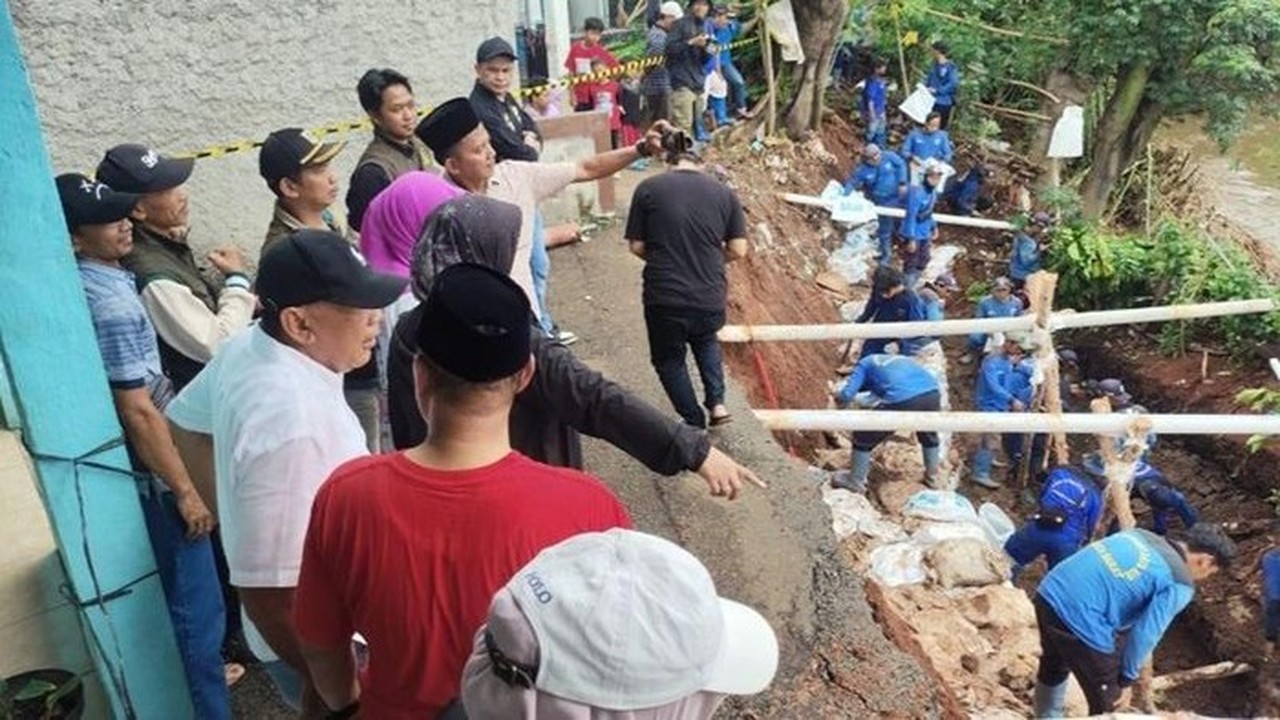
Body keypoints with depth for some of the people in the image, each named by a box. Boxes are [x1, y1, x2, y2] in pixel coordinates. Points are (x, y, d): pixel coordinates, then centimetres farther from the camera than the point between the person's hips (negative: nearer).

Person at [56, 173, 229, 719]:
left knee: (177, 592, 26)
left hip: (130, 468, 10)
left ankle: (199, 671, 44)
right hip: (151, 475, -10)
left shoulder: (88, 285, 5)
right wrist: (186, 490, -18)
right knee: (195, 604, 2)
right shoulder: (113, 305, -24)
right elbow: (138, 412, -24)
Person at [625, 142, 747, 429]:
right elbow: (738, 250, 3)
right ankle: (717, 402, 20)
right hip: (711, 295, 3)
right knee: (706, 342, 33)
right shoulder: (724, 192, 4)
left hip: (664, 297, -2)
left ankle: (695, 424, 25)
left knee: (669, 358, 21)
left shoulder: (647, 189, -1)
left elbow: (636, 246, 1)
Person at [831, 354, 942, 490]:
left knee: (864, 437, 18)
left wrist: (837, 395, 33)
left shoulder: (865, 364, 23)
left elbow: (847, 395, 9)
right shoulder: (900, 359, 39)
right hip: (931, 393, 5)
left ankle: (855, 481, 29)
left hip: (902, 400, -5)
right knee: (928, 433, 39)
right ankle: (932, 476, 50)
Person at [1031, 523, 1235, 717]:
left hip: (1049, 594, 8)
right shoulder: (1178, 585, -4)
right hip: (1081, 620, -8)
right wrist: (1127, 679, 10)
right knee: (1106, 702, 17)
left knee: (1053, 668, 36)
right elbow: (1145, 635, -6)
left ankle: (1046, 716, 58)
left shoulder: (1141, 535, 17)